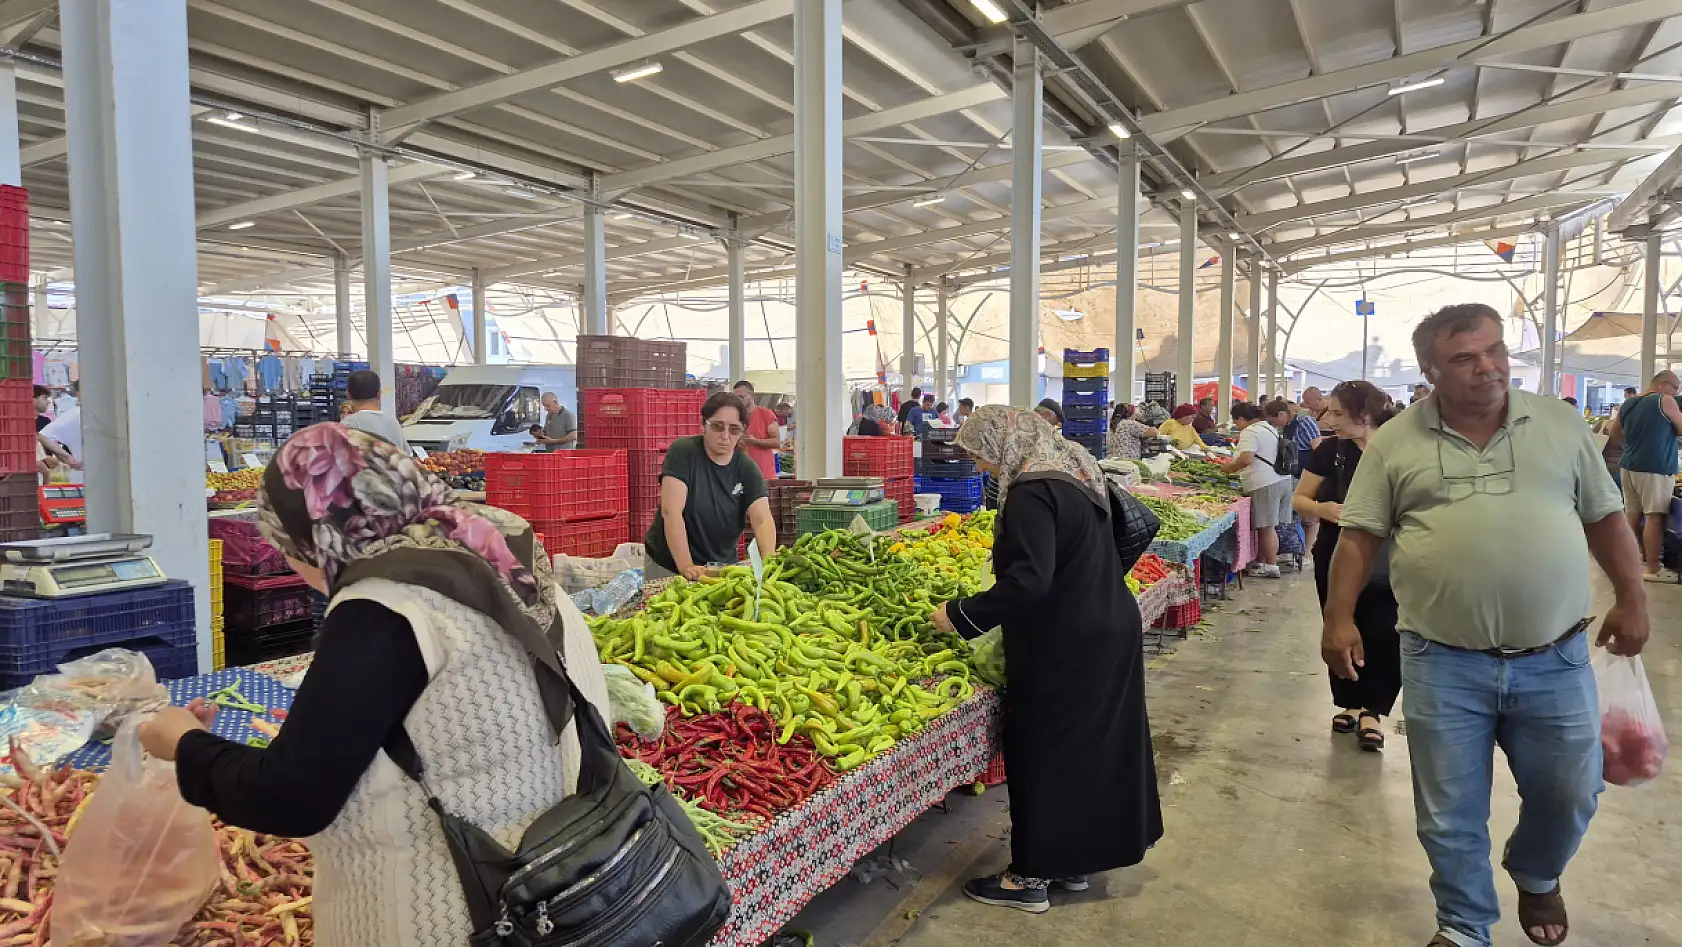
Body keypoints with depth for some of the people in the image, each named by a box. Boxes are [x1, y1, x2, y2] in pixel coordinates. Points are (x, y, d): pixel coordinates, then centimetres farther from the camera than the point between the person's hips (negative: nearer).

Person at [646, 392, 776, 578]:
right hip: (668, 567, -3)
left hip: (723, 567, 3)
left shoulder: (747, 469, -3)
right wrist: (686, 567, -29)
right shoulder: (682, 452, -12)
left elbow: (762, 519, -14)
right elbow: (671, 511, -21)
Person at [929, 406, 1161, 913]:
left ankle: (1031, 876, 17)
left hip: (1063, 650, -10)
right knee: (1095, 743, 18)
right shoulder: (1073, 472, 8)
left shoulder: (1030, 493, -22)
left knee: (1044, 752, 3)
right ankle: (1076, 859, 33)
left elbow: (1028, 581, -31)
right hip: (1109, 630, 10)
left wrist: (960, 616, -25)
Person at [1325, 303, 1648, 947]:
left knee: (1569, 795, 16)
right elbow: (1359, 536, -3)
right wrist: (1339, 619, -10)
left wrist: (1631, 599, 7)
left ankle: (1536, 875, 48)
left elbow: (1605, 518, 12)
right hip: (1442, 664, -2)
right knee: (1451, 813, 8)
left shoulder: (1560, 424, 5)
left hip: (1555, 659, 2)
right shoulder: (1395, 443, -2)